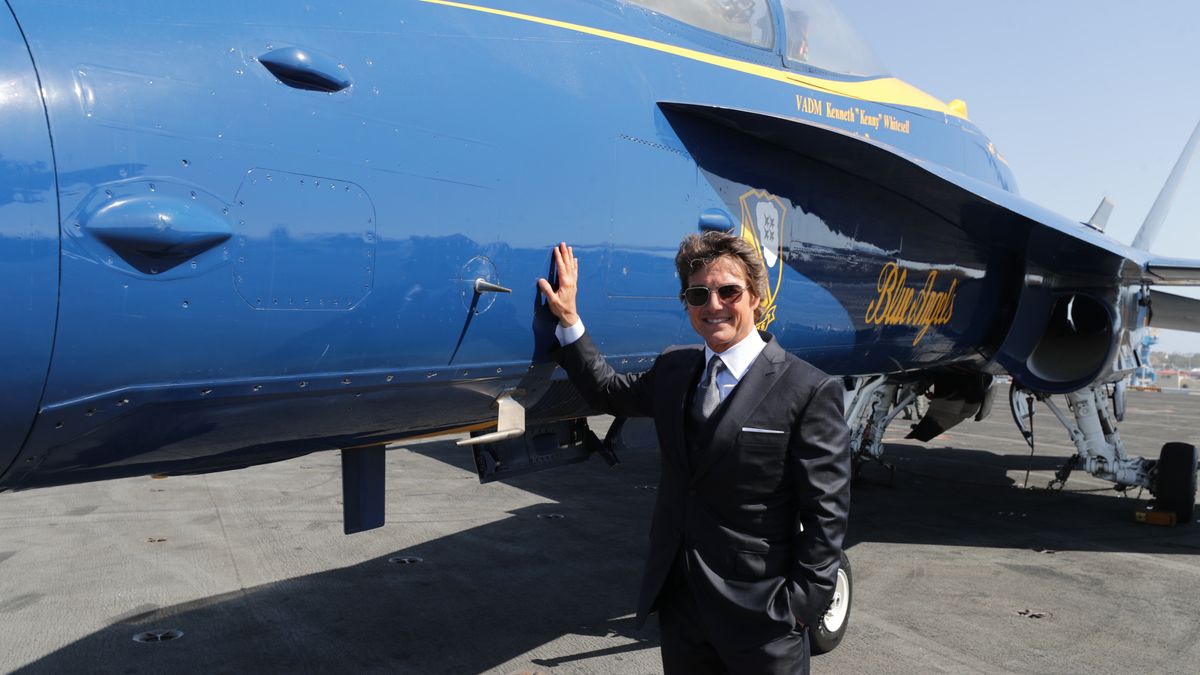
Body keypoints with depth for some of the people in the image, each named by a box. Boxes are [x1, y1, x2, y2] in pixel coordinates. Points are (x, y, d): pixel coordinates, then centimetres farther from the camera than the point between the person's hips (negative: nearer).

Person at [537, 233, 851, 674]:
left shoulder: (810, 392, -13)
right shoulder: (673, 369, 5)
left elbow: (825, 513, -13)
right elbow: (606, 390, 20)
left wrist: (802, 606, -14)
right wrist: (568, 319, 12)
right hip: (680, 603, 6)